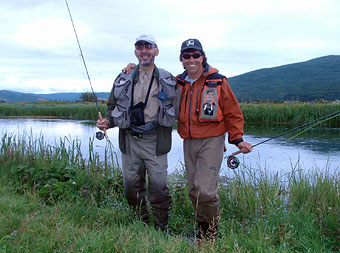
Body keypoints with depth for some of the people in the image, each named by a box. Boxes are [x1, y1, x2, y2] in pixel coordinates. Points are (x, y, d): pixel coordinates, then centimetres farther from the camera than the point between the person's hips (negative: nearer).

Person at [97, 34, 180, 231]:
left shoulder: (168, 80, 8)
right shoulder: (123, 80, 11)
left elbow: (178, 110, 13)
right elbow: (113, 107, 16)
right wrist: (107, 121, -1)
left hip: (155, 142, -2)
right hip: (130, 141, 3)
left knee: (158, 186, -5)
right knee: (131, 186, 7)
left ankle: (161, 228, 12)